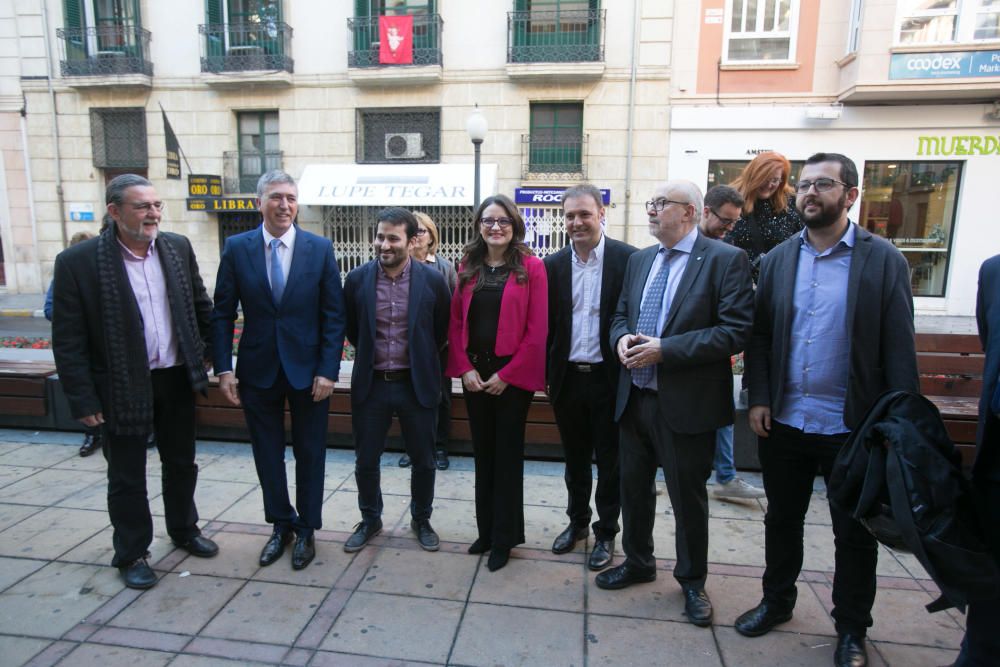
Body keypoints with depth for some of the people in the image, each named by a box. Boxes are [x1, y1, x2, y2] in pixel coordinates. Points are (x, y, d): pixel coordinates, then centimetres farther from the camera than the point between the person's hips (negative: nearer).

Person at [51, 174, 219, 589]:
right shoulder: (78, 261, -13)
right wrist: (83, 400, -12)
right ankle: (131, 554, 30)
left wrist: (211, 352, 8)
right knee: (127, 476, 11)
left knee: (181, 463, 19)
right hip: (122, 387, -4)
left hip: (176, 378, 4)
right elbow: (68, 341, -11)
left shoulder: (178, 247, -1)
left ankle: (183, 530, 40)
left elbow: (201, 305, 10)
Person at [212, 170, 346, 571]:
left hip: (308, 369, -1)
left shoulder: (320, 248, -4)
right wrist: (224, 368, -5)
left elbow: (334, 315, -5)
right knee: (267, 454, 13)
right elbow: (222, 313, 1)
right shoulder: (237, 248, -1)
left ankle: (306, 529, 29)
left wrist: (328, 370, -10)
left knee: (310, 453, 11)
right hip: (258, 370, 2)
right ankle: (281, 524, 34)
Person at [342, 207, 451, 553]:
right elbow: (351, 330, 9)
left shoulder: (432, 280, -9)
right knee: (365, 460, 13)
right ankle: (370, 520, 37)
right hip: (370, 384, 1)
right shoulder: (357, 279, -5)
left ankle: (421, 519, 36)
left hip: (417, 385, -1)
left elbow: (443, 330, 4)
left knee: (423, 460, 12)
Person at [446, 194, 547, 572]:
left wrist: (506, 374, -12)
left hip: (512, 374, -4)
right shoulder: (467, 267, 6)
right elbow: (455, 321, 5)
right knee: (483, 452, 14)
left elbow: (537, 330, -9)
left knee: (508, 454, 7)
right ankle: (486, 530, 30)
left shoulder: (531, 267, -6)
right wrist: (464, 368, -6)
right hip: (474, 373, 4)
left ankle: (504, 537, 23)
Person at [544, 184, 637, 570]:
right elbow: (546, 324, 6)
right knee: (575, 459, 18)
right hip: (567, 377, 3)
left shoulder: (628, 259, -8)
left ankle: (606, 533, 29)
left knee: (610, 462, 11)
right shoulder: (553, 265, 3)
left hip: (610, 378, -3)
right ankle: (577, 522, 38)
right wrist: (544, 373, 5)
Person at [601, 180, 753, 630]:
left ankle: (692, 581, 34)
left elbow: (737, 330, -17)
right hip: (634, 398, 6)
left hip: (686, 403, -6)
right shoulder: (639, 260, 10)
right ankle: (637, 562, 41)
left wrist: (665, 350, -22)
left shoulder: (725, 259, -10)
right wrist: (622, 338, -7)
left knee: (688, 496, 11)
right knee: (633, 487, 18)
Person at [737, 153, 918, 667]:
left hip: (852, 426, -2)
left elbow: (899, 348, -6)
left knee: (854, 534, 14)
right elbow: (759, 334, 4)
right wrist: (758, 398, -3)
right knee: (782, 520, 18)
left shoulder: (883, 259, -5)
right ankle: (777, 602, 39)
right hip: (783, 422, 3)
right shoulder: (778, 259, 3)